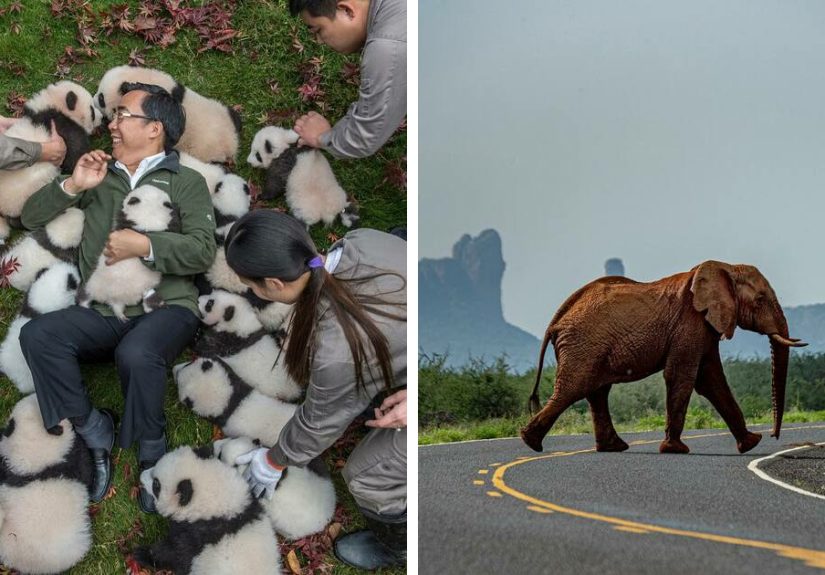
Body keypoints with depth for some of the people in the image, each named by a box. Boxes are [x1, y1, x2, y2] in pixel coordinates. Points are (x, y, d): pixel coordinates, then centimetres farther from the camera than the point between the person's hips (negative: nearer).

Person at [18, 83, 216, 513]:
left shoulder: (185, 181, 10)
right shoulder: (99, 177, 22)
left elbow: (203, 250, -4)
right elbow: (31, 217, 19)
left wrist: (144, 245, -15)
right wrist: (72, 186, 3)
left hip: (167, 306, -4)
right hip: (103, 313, 4)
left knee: (136, 355, -37)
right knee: (36, 336, -24)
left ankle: (151, 456, -12)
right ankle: (96, 435, -13)